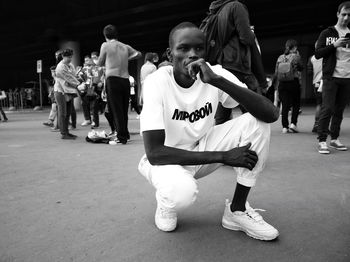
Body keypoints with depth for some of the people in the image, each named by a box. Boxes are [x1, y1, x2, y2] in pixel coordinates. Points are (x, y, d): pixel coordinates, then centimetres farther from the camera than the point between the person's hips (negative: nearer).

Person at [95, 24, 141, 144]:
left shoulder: (105, 45, 1)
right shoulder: (125, 47, 12)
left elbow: (99, 63, 8)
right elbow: (138, 54, 27)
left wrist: (95, 61, 29)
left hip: (113, 79, -5)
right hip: (125, 80, 5)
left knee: (116, 109, -1)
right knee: (124, 109, 14)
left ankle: (121, 137, -1)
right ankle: (125, 134, 23)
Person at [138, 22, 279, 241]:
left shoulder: (216, 75, -14)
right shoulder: (157, 81, -23)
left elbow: (272, 113, -25)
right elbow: (154, 152, -30)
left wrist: (218, 81, -37)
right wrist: (223, 156, -30)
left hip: (201, 148, 4)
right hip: (167, 157, -4)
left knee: (256, 122, -15)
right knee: (182, 191, -38)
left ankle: (238, 209, -4)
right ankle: (166, 201, 3)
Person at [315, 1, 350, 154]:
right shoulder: (327, 33, 5)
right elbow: (317, 54, -2)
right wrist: (335, 45, -13)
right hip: (331, 77, -4)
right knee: (327, 109, -9)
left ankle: (334, 139, 13)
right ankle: (322, 141, -6)